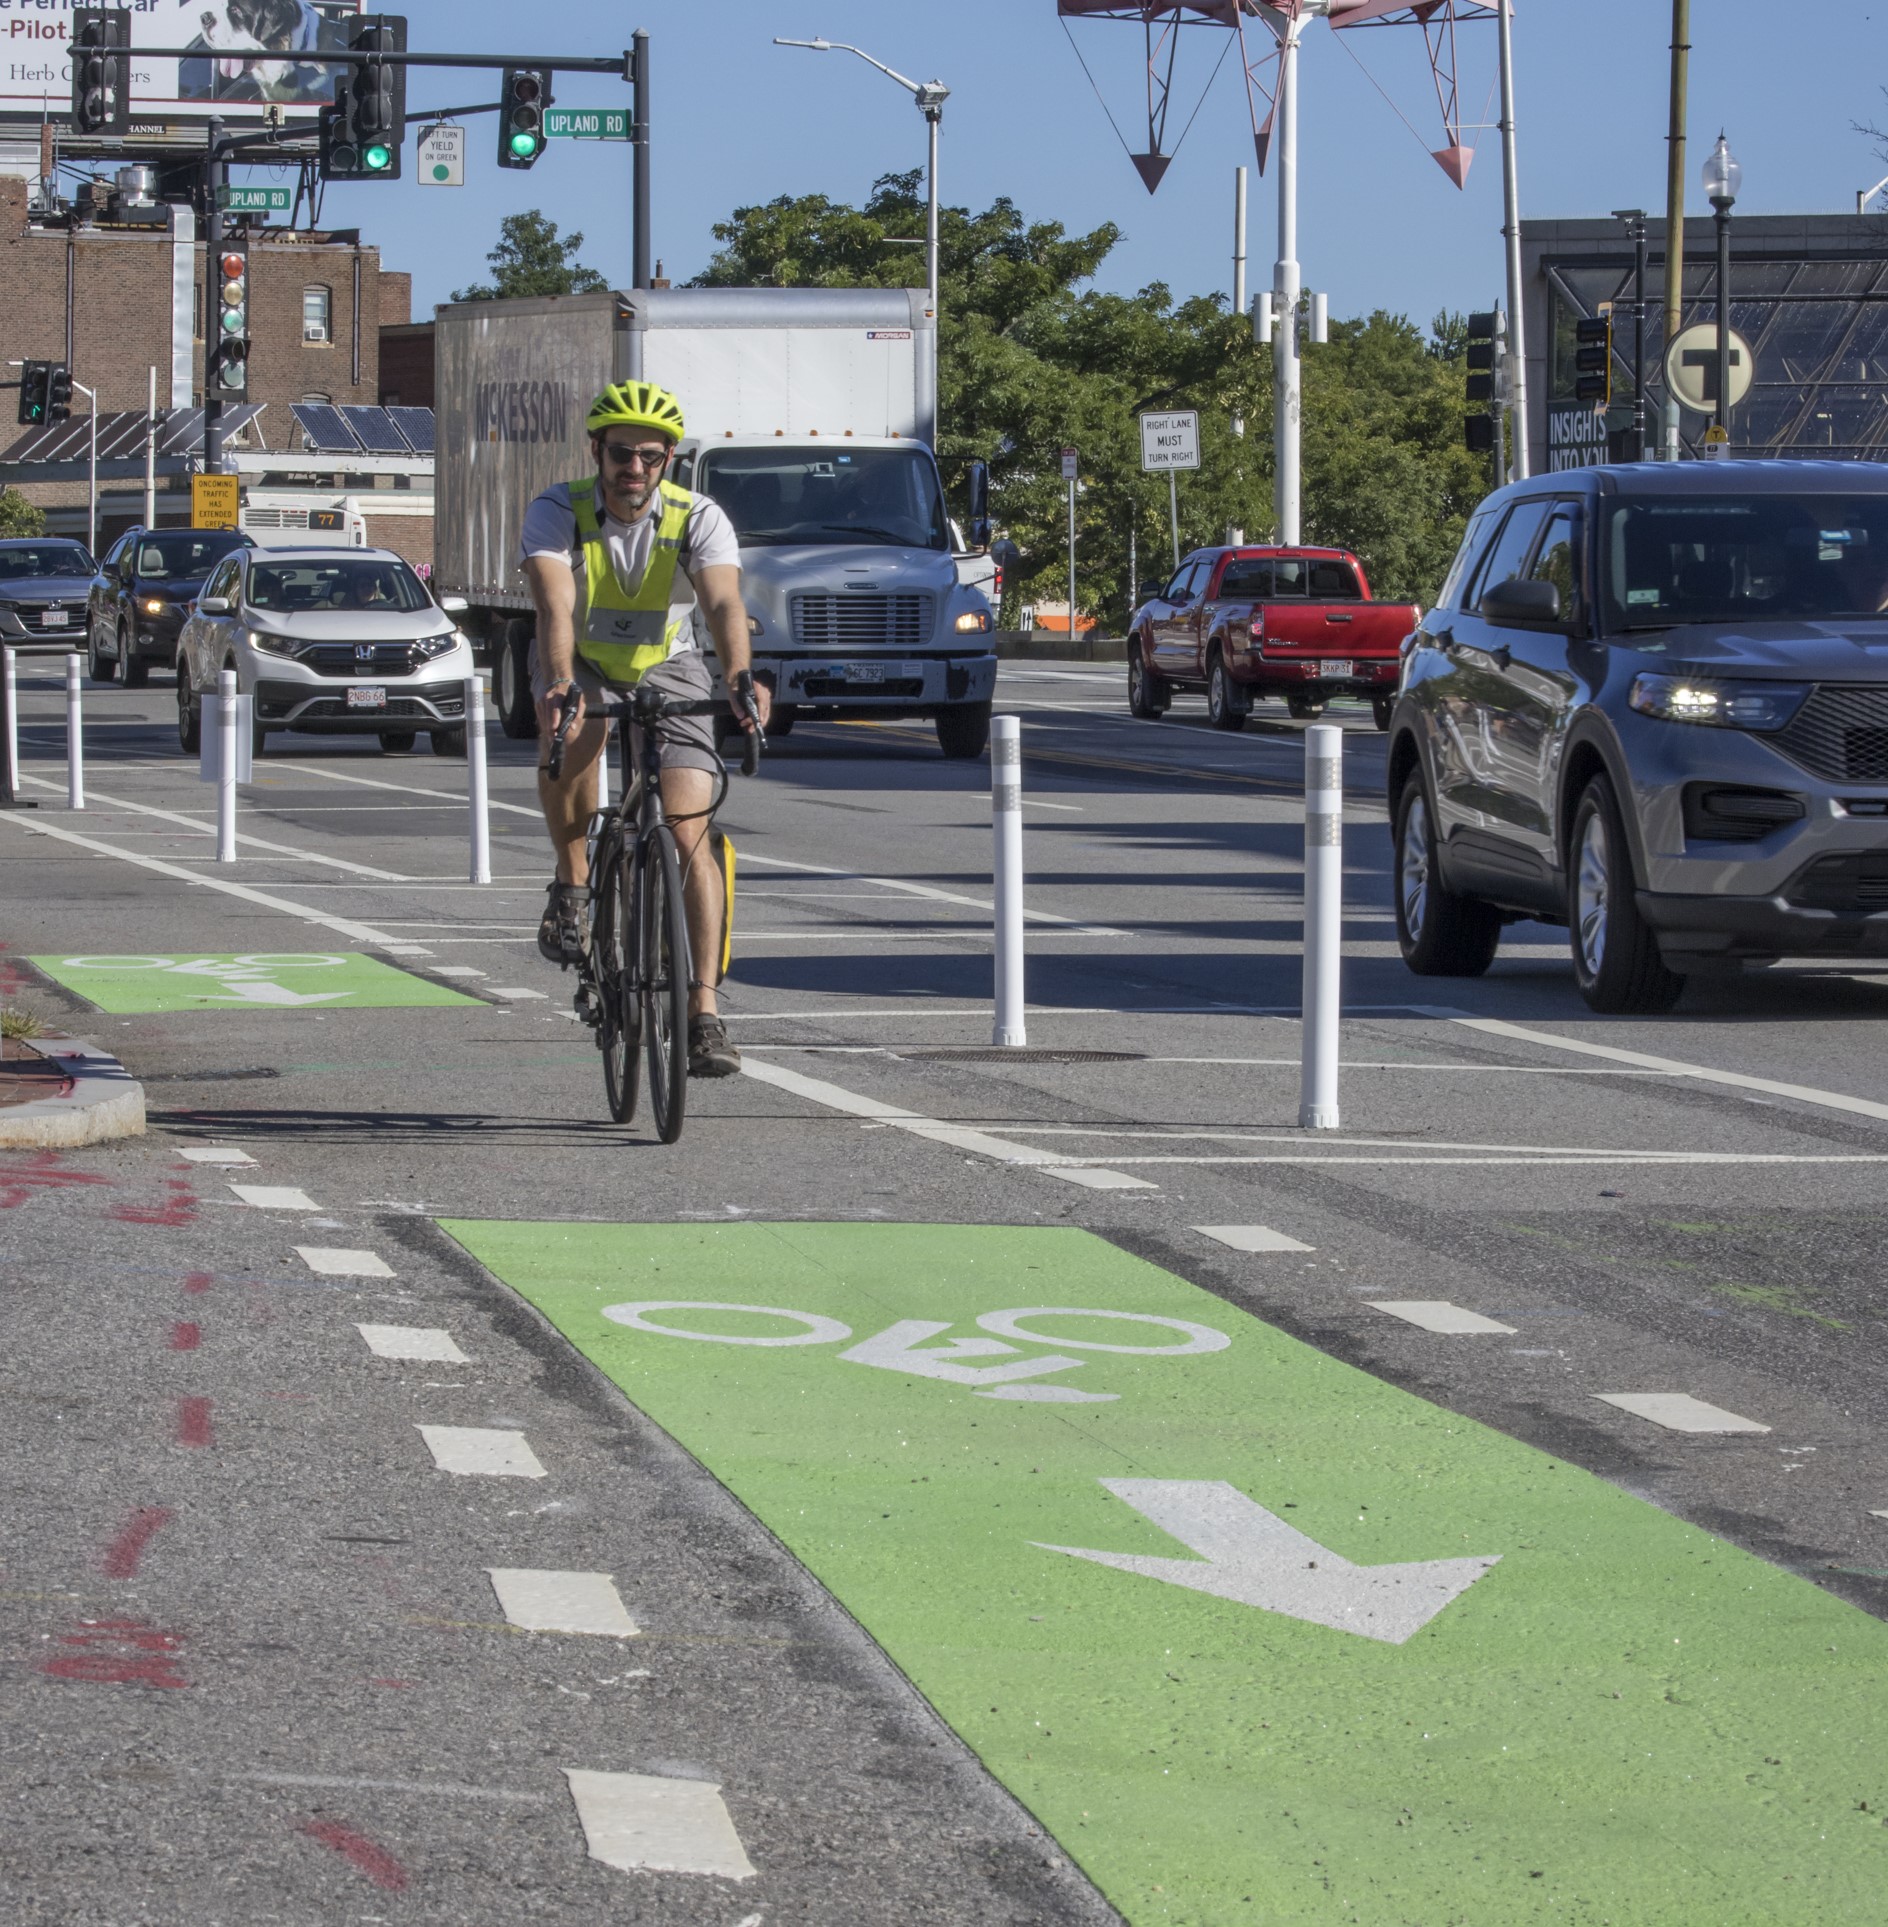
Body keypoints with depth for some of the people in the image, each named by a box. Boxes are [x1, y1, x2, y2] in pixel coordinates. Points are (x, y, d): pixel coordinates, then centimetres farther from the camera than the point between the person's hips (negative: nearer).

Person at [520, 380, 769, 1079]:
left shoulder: (699, 520, -21)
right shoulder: (557, 512, -23)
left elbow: (724, 603, -37)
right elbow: (555, 606, -38)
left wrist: (740, 678, -57)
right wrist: (562, 683, -57)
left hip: (666, 666, 1)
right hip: (580, 661, -1)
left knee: (690, 834, -13)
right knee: (572, 732, -37)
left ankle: (704, 1013, -11)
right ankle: (572, 880, -12)